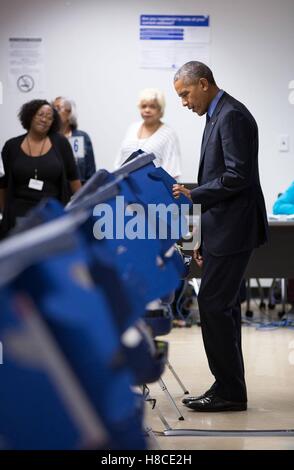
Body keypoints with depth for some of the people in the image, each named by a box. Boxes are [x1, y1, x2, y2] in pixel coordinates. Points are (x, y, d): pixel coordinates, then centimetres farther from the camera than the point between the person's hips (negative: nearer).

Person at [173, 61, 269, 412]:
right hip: (221, 230, 10)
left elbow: (237, 177, -22)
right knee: (222, 306, 11)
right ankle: (228, 389, 17)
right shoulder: (218, 116, 18)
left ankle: (229, 392, -1)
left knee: (213, 305, -8)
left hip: (232, 229, -10)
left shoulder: (232, 116, -13)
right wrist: (203, 239, 19)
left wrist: (193, 195, -17)